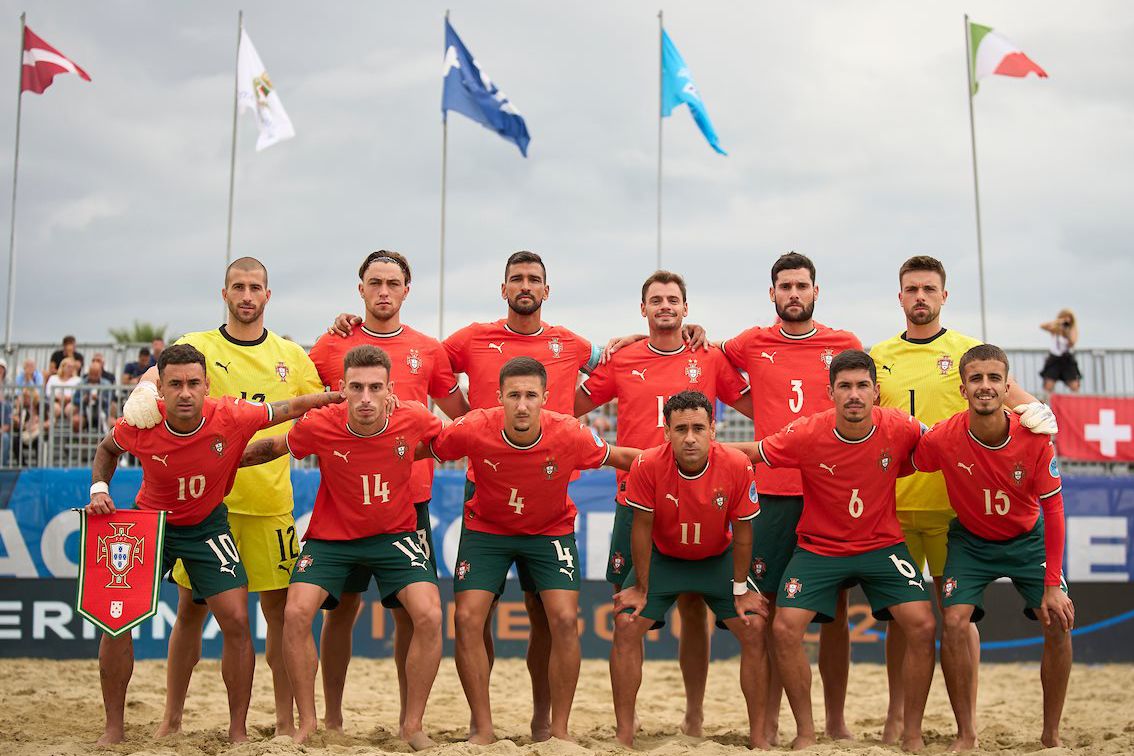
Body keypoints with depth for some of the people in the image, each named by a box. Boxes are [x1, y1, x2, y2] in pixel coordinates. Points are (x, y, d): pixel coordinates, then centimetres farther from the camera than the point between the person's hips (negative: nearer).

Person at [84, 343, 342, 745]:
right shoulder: (139, 424, -22)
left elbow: (291, 407, -9)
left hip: (207, 524, -1)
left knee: (237, 621, -11)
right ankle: (113, 728, 10)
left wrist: (344, 396, -14)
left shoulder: (230, 417, -26)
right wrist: (99, 489, -12)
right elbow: (107, 448, 3)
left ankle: (238, 731, 5)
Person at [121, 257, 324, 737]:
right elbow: (159, 374, -15)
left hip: (270, 502, 1)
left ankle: (286, 720, 13)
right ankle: (171, 720, 17)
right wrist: (147, 386, -35)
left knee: (279, 607, 3)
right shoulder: (197, 346, 3)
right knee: (191, 608, 5)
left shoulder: (291, 356, 9)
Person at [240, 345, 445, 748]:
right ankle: (307, 722, 2)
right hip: (332, 536, 0)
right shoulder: (319, 426, -20)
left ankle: (411, 725, 2)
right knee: (296, 613, -18)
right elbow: (275, 446, 2)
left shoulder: (413, 419, -19)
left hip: (395, 534, 0)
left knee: (429, 617, -17)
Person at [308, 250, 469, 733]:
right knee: (341, 606, 5)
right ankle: (332, 718, 17)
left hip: (409, 498, 1)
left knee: (410, 611, 3)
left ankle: (409, 719, 15)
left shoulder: (429, 350, 7)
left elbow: (463, 418, 15)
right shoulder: (332, 344, 5)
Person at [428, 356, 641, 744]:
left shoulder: (570, 434, -24)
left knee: (565, 619, -15)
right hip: (486, 529, 1)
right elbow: (426, 449, -7)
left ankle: (559, 729, 1)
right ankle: (483, 729, 5)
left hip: (551, 531, 0)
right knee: (467, 619, -11)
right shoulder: (474, 430, -25)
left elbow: (618, 457, -5)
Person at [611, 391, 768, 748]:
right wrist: (641, 588, -8)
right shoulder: (647, 465, -28)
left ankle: (758, 735, 7)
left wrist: (740, 589, -7)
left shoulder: (737, 466, -26)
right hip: (662, 557, 0)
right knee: (626, 628, -12)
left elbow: (742, 532, -13)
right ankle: (624, 736, -1)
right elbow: (642, 528, -15)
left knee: (755, 632, -8)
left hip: (718, 558, 1)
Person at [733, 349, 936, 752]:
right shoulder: (806, 434, -17)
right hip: (819, 548, 0)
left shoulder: (900, 429, -14)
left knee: (923, 626, -15)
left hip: (882, 545, 1)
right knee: (784, 629, -15)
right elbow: (749, 452, -3)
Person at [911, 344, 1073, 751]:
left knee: (1059, 622, -12)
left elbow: (1052, 510, -17)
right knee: (954, 622, -18)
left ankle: (1051, 734, 6)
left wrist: (1053, 583, -18)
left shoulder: (1035, 438, -25)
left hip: (1028, 538, 1)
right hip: (970, 540, 0)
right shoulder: (943, 438, -26)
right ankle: (965, 734, -3)